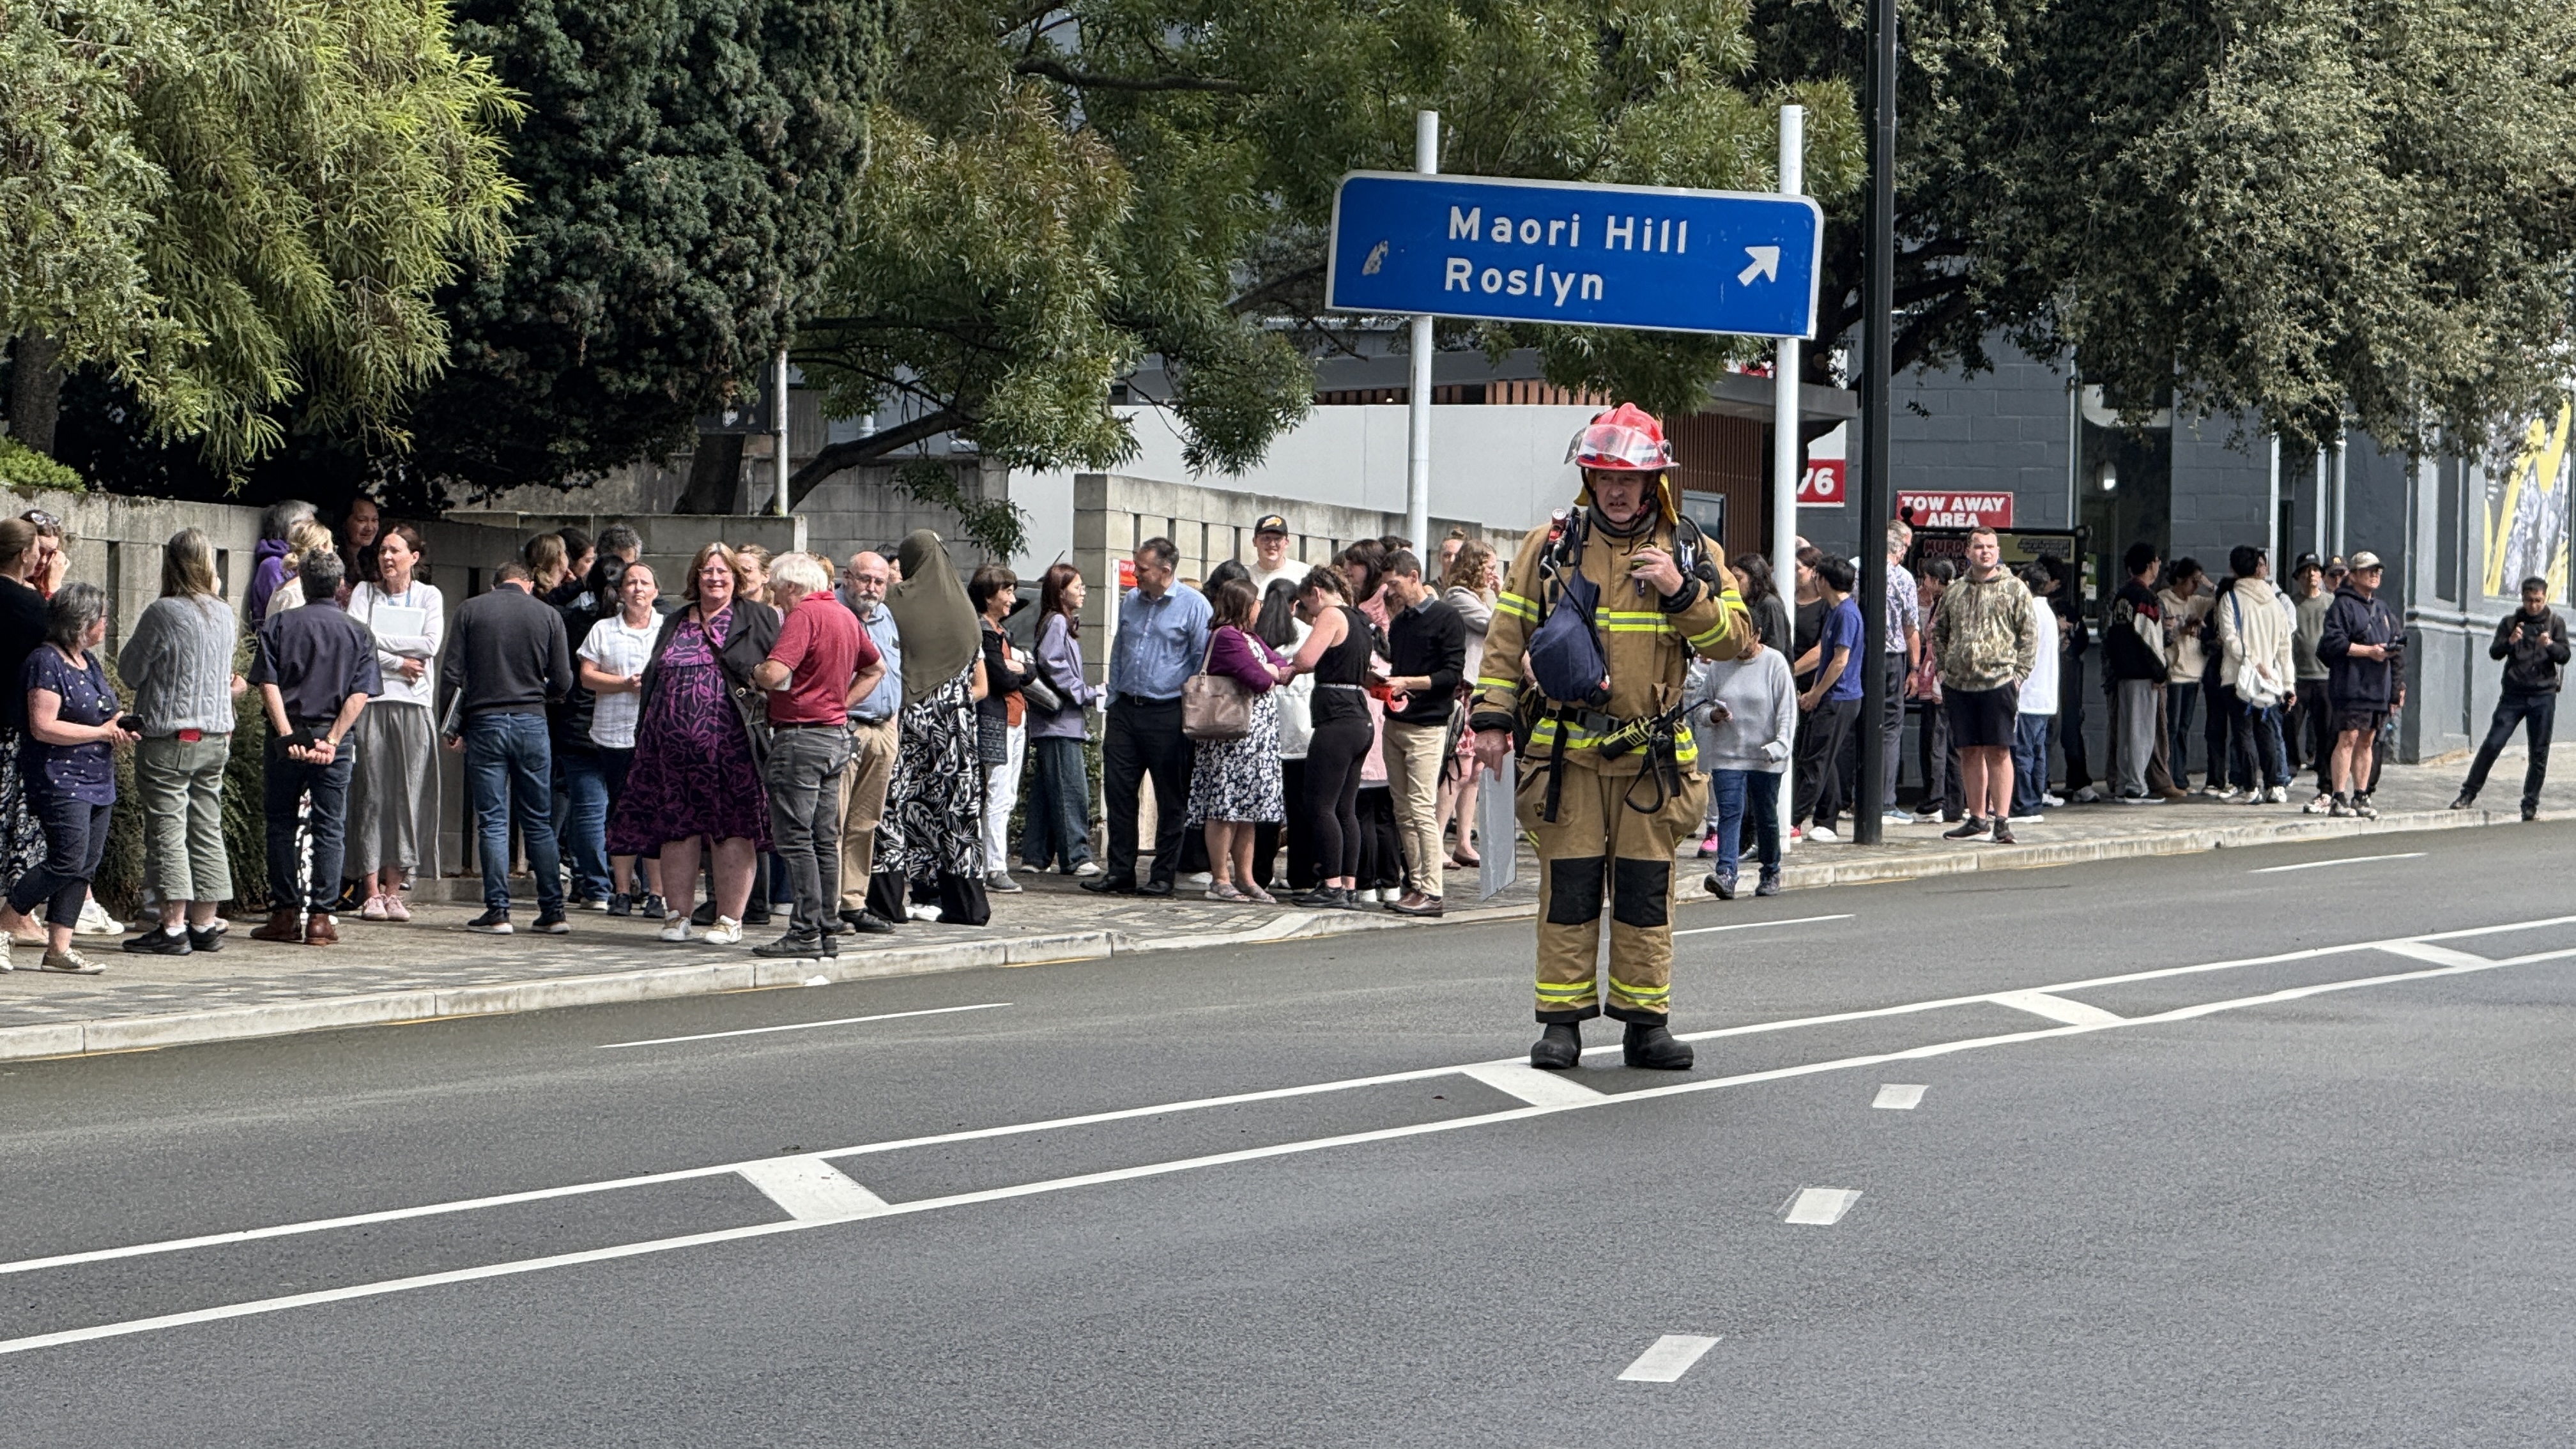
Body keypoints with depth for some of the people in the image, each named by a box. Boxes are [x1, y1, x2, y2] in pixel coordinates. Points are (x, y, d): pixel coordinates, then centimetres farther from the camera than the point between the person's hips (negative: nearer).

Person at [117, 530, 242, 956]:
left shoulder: (163, 613, -14)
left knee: (167, 829, -3)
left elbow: (129, 671, -4)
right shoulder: (224, 613, 5)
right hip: (217, 735, 7)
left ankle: (173, 927, -6)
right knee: (207, 829, 11)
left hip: (169, 736, -7)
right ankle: (204, 924, 14)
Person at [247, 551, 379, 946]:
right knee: (329, 828, 4)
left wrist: (288, 736, -13)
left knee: (280, 824, 9)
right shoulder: (359, 633, 6)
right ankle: (320, 917, 1)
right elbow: (360, 694, -5)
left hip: (289, 738, -1)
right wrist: (332, 740, -10)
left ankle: (285, 914, 8)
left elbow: (268, 684, -8)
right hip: (334, 740, 1)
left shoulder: (278, 625, 2)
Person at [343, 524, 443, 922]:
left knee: (407, 795, -2)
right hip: (371, 699, -1)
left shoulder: (429, 596, 12)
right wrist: (398, 662, -9)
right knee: (371, 793, -5)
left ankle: (393, 890, 3)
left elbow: (431, 644, -4)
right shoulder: (364, 593, 10)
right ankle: (370, 892, -4)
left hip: (413, 705, 1)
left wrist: (377, 640, -6)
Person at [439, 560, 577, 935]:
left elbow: (451, 673, -2)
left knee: (492, 822, 1)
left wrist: (450, 728, 4)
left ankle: (498, 911, -3)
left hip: (484, 723, -1)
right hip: (532, 722, 1)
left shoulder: (469, 611, 3)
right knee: (539, 823, 7)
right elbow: (563, 683, 4)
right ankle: (553, 911, 6)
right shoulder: (548, 616, 4)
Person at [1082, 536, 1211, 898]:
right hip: (1126, 711, 5)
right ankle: (1120, 872, 7)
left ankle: (1164, 875, 8)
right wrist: (1114, 700, 14)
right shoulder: (1130, 601, 13)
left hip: (1168, 714, -5)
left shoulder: (1193, 605, -5)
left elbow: (1203, 661, -4)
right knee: (1118, 790, 1)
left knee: (1171, 799, 2)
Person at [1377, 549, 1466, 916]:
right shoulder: (1399, 621, 18)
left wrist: (1408, 683, -17)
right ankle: (1415, 884, 10)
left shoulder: (1446, 618, -5)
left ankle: (1432, 892, -12)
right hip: (1395, 722, 8)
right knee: (1403, 813, 7)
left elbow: (1453, 675, -11)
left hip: (1427, 726, -8)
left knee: (1422, 810, -12)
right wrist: (1384, 680, 5)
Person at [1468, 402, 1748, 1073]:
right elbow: (1506, 638, 7)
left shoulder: (1691, 553, 5)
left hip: (1653, 755, 1)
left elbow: (1733, 641, -1)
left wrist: (1682, 590, -15)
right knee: (1568, 887, 0)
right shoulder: (1548, 547, 4)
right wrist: (1492, 718, 0)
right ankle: (1562, 1020, 6)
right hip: (1566, 751, -1)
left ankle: (1646, 1021, 12)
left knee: (1647, 891, 4)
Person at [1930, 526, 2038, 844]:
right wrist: (1944, 668, 10)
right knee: (1969, 752, 8)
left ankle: (2001, 820, -6)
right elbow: (1938, 631, 22)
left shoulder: (2015, 589, 2)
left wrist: (2019, 673, -8)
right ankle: (1977, 820, 15)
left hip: (1998, 682, -4)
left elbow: (2029, 635, 1)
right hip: (1958, 684, 4)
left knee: (1998, 751, -6)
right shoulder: (1954, 590, 14)